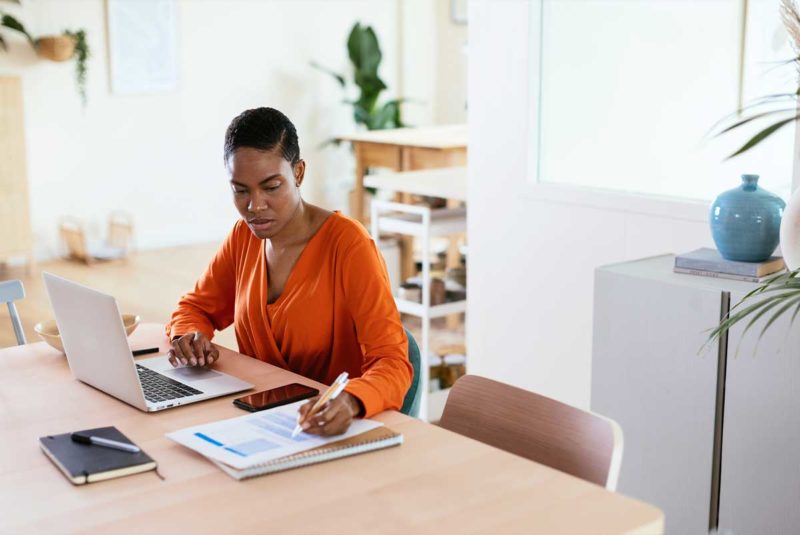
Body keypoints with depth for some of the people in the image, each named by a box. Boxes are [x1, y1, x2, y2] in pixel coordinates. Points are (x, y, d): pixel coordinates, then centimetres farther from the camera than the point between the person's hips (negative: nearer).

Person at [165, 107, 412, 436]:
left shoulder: (347, 244, -16)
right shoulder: (244, 235, 3)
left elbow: (392, 362, -22)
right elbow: (194, 308, 17)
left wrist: (349, 402, -43)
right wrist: (188, 339, -7)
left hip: (333, 431, -6)